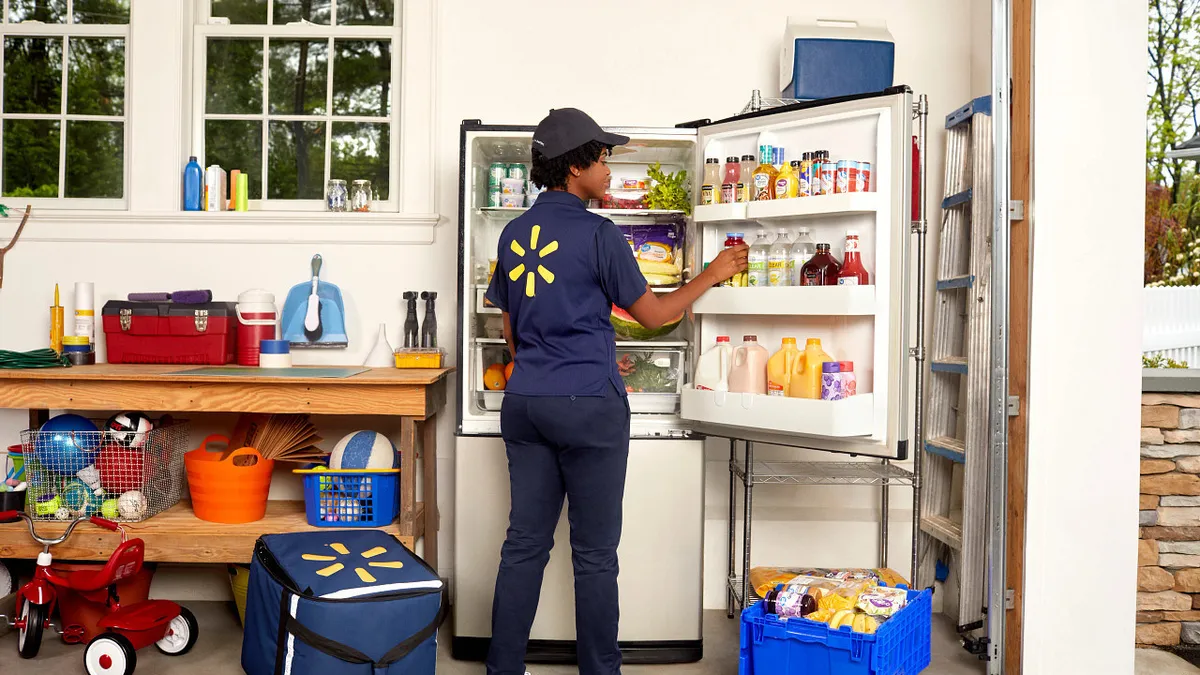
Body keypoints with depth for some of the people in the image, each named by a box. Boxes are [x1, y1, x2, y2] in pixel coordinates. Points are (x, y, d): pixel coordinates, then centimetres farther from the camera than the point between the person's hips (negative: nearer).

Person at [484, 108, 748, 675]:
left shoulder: (513, 235, 9)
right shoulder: (598, 234, -10)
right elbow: (653, 314, -1)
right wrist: (712, 275, 11)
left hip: (524, 402, 6)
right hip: (589, 405, -6)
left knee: (524, 544, 11)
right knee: (594, 554, 4)